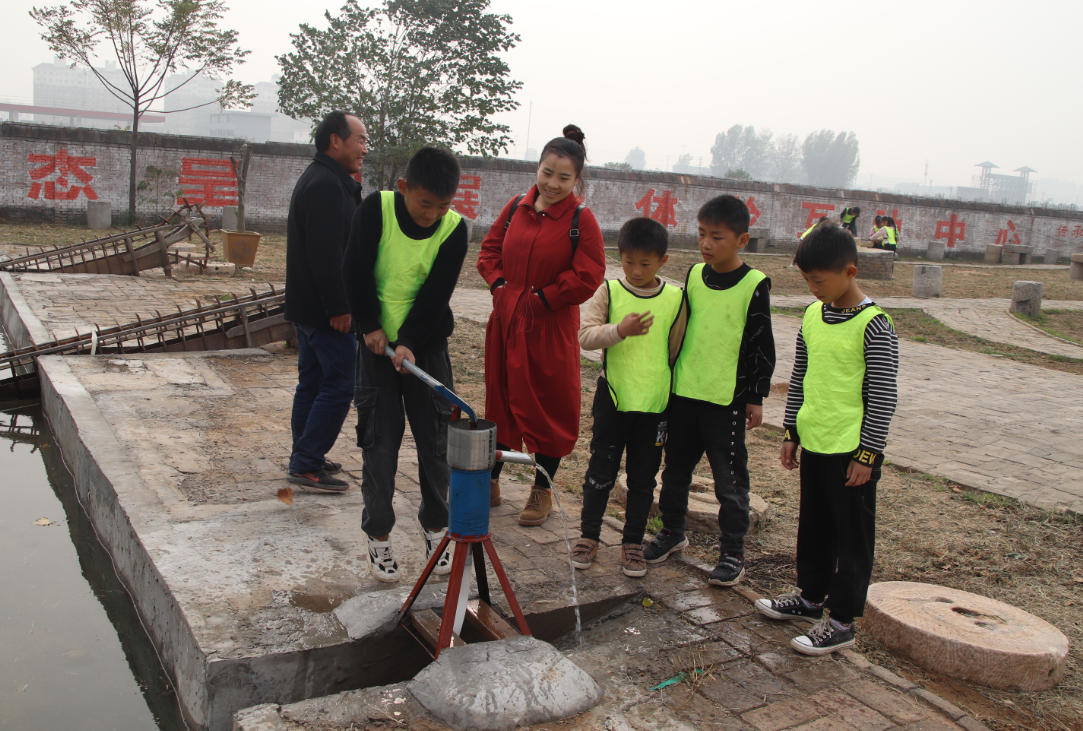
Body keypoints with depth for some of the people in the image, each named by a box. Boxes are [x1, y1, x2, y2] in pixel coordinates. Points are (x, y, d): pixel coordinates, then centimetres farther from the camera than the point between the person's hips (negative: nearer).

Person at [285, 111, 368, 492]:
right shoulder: (328, 185, -18)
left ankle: (304, 458, 26)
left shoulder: (318, 179, 17)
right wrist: (339, 307, -24)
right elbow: (326, 255, -25)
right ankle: (307, 464, -1)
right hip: (325, 310, -11)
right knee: (339, 383, -6)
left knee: (313, 381, 16)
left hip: (308, 306, 11)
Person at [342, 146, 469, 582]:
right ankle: (378, 534, 16)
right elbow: (356, 273, -8)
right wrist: (371, 327, -10)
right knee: (380, 443, 2)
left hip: (427, 343, 1)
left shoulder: (454, 228, -10)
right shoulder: (376, 209, -12)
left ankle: (434, 523, 25)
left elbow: (436, 294, -14)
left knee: (435, 440, 5)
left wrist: (409, 342, -22)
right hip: (377, 342, -1)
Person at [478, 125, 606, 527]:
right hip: (506, 320, 5)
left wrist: (541, 298, -12)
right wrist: (499, 284, -1)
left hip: (550, 328, -5)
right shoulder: (516, 207, 5)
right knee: (500, 400, 13)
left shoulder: (581, 220, -9)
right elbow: (490, 249, 14)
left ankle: (542, 491, 20)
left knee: (549, 407, 5)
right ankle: (490, 482, 27)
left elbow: (587, 277, -13)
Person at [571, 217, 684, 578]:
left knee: (643, 478, 10)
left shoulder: (676, 298, 0)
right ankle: (589, 536, 26)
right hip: (613, 398, -1)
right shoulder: (609, 291, -3)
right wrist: (620, 330, -26)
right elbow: (585, 335, -9)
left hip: (656, 403, 1)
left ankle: (633, 543, 24)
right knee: (601, 470, 9)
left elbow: (680, 349, 7)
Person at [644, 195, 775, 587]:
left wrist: (755, 397, -5)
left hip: (727, 397, -5)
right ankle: (672, 531, 35)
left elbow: (761, 346, -5)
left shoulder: (754, 285, -9)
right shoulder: (694, 274, 6)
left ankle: (732, 552, 16)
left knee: (730, 479, 4)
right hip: (683, 391, 5)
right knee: (676, 467, 17)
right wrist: (668, 377, 16)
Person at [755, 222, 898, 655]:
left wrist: (867, 454, -14)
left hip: (852, 450, -7)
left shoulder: (873, 325, -15)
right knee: (813, 526, 20)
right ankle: (810, 597, 36)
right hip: (815, 442, 7)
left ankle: (841, 621, 14)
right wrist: (792, 432, 16)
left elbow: (883, 395, -14)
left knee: (852, 537, 5)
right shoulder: (812, 316, 6)